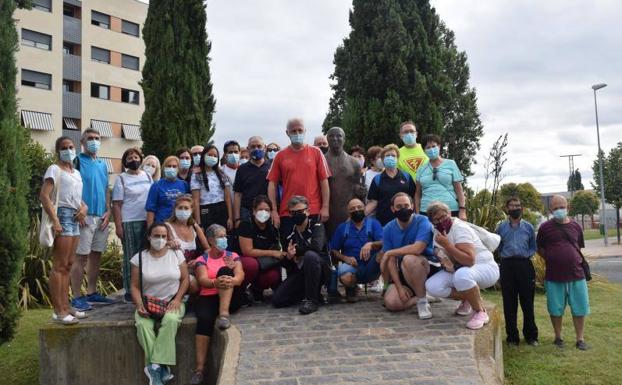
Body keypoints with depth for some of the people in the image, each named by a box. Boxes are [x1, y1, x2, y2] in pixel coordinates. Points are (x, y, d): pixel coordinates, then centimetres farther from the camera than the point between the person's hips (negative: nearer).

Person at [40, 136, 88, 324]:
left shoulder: (76, 172, 19)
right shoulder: (54, 169, -5)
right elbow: (44, 196, -14)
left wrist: (84, 207, 1)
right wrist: (54, 221, -23)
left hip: (74, 217, 9)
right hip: (62, 215, -9)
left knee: (68, 265, 11)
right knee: (59, 265, -8)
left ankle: (66, 306, 18)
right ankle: (58, 311, -5)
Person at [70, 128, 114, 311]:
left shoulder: (102, 164, 16)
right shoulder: (77, 161, -2)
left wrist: (108, 211, 5)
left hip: (102, 217, 6)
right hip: (85, 216, -6)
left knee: (96, 255, 10)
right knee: (81, 257, -4)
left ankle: (92, 292, 20)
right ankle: (77, 296, 2)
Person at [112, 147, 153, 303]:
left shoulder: (147, 176, 13)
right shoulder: (121, 179, 1)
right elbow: (116, 205, -3)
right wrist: (118, 226, -11)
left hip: (148, 221, 4)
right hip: (129, 223, -4)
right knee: (130, 257, 1)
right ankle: (130, 291, 9)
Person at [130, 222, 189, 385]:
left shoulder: (176, 254, 3)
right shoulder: (139, 257, 3)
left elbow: (185, 279, 4)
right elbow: (135, 286, 2)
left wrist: (177, 299, -10)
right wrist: (139, 305, -14)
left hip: (172, 302, -1)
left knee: (170, 320, -34)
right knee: (142, 324, -31)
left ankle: (155, 366, -27)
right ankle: (161, 368, -25)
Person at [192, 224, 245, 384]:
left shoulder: (233, 256, 13)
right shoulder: (202, 259, 10)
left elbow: (240, 276, -5)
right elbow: (203, 280, -9)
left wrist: (230, 281, -31)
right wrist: (216, 283, -33)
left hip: (231, 299, 0)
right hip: (209, 297, 0)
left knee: (224, 271, -25)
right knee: (204, 319, -33)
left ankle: (224, 314, -38)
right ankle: (199, 369, -31)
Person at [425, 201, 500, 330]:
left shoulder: (459, 228, -23)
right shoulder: (438, 231, 1)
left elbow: (469, 260, -35)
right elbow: (442, 256, 11)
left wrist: (446, 244, -34)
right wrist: (445, 261, -12)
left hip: (486, 268, -7)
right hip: (458, 269, 7)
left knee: (462, 275, -42)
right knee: (432, 286, -16)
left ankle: (481, 312, -16)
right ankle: (468, 299, 9)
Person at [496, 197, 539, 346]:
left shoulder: (528, 227, 9)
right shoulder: (501, 227, 8)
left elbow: (533, 247, 12)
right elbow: (497, 247, 11)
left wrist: (527, 254, -4)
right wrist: (504, 255, -3)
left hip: (525, 265, 0)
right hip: (507, 266, 0)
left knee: (527, 302, 4)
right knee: (509, 304, 3)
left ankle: (531, 335, 17)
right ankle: (512, 336, 13)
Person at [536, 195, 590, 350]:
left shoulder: (575, 226, 4)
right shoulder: (545, 227, -3)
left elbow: (579, 248, 16)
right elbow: (539, 249, 7)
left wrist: (576, 261, 5)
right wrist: (551, 260, -1)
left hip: (576, 274, 2)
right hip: (554, 276, -2)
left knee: (580, 309, 7)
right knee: (556, 309, 8)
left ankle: (580, 339, 20)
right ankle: (558, 337, 25)